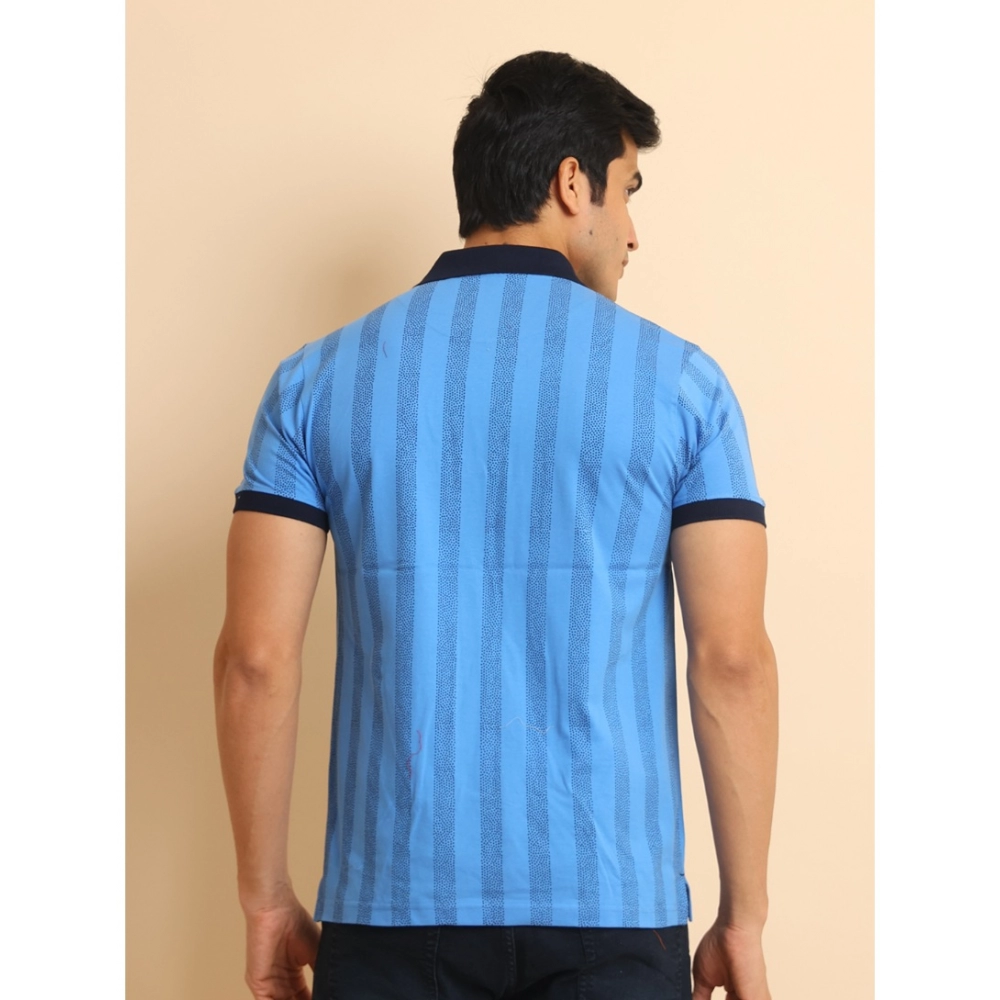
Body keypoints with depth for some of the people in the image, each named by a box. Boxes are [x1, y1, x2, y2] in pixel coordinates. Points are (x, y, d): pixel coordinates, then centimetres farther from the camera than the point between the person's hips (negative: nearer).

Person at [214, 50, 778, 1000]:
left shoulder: (317, 381, 1)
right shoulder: (678, 380, -2)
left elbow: (254, 657, -4)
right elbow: (733, 661, -6)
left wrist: (265, 897, 5)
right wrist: (744, 916, 2)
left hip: (393, 905, 2)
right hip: (611, 908, -1)